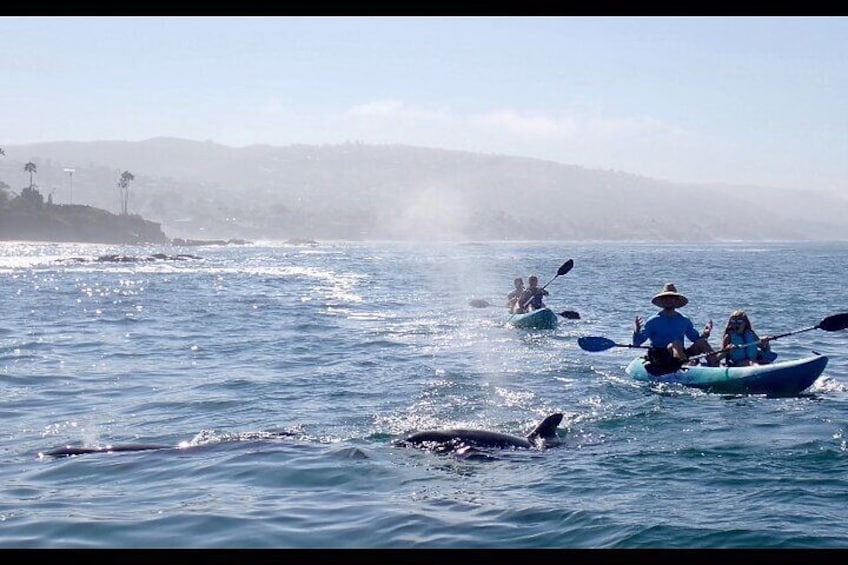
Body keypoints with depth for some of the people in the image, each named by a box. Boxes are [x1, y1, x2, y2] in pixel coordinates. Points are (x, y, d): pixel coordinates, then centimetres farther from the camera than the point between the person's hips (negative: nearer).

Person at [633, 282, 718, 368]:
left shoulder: (684, 321, 14)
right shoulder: (653, 321, 1)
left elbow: (697, 339, 19)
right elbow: (637, 343, -2)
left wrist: (704, 334, -2)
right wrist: (636, 332, -22)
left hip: (680, 355, 4)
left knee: (702, 342, -15)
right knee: (676, 343, -31)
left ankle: (716, 366, -35)